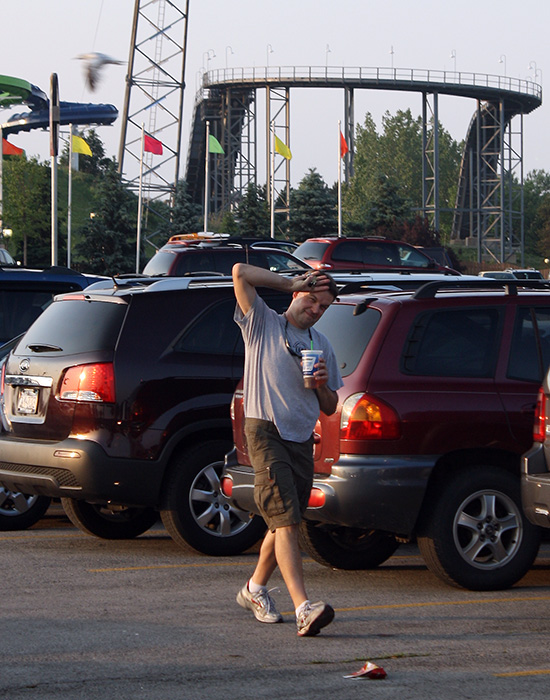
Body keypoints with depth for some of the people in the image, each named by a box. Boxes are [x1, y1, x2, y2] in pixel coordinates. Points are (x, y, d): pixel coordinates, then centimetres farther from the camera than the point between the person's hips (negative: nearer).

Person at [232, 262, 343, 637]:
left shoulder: (322, 346, 19)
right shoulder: (263, 324, 4)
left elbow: (330, 408, 21)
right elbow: (241, 273, -10)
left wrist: (322, 385, -2)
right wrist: (291, 282, -3)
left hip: (302, 438, 6)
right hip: (266, 432, -6)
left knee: (285, 522, 11)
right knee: (286, 520, -16)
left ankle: (255, 589, 33)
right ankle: (303, 607, -27)